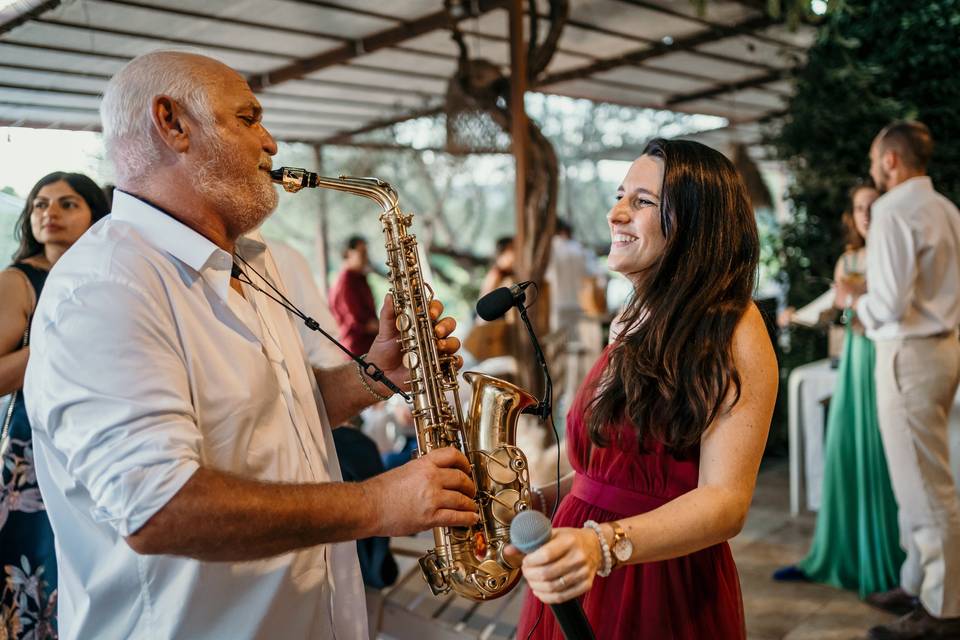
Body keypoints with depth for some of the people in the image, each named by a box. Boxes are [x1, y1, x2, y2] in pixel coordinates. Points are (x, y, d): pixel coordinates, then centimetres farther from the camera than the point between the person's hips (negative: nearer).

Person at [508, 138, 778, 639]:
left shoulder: (731, 329, -14)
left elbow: (726, 500, -22)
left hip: (665, 591, -7)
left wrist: (605, 544, -35)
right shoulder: (639, 323, 9)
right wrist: (537, 502, 3)